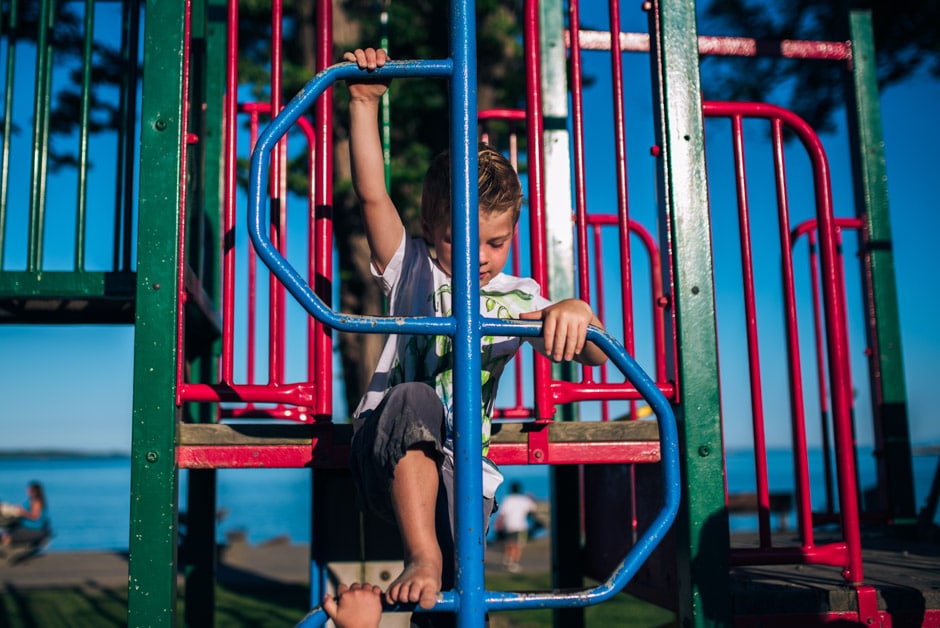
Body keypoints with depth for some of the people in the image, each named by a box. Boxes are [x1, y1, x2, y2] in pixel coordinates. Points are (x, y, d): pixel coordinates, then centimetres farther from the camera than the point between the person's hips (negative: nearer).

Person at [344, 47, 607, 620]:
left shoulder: (517, 298, 6)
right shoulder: (412, 267, 5)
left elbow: (594, 355, -6)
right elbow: (372, 193, -7)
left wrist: (578, 313, -29)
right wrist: (365, 101, -13)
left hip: (462, 470, 1)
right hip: (389, 462, -1)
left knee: (450, 591, -23)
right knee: (414, 399, -36)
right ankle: (422, 557, -31)